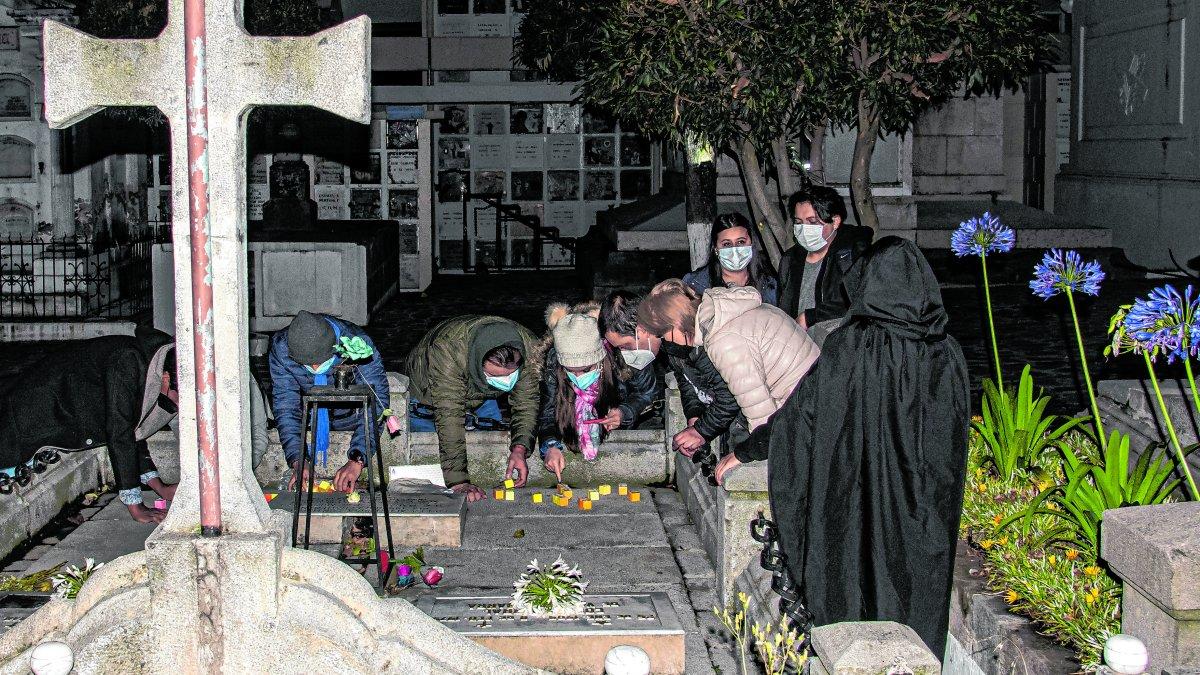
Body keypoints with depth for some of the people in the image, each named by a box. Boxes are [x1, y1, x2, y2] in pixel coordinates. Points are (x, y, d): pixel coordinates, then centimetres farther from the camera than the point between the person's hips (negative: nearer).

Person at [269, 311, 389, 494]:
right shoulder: (281, 348, -28)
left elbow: (376, 402, -35)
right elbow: (285, 405, -23)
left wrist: (356, 460, -44)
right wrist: (297, 462, -35)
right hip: (309, 413, 1)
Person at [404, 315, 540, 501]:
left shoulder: (529, 348, -35)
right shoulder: (447, 351, -47)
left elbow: (526, 404, -25)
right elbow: (449, 417, -49)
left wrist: (520, 448, -42)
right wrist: (458, 482, -53)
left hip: (482, 399, 3)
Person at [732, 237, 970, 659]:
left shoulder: (848, 346, -15)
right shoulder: (947, 355, -6)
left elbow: (796, 411, -9)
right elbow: (956, 434, 3)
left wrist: (741, 453, 4)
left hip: (857, 512, -2)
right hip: (924, 525, 2)